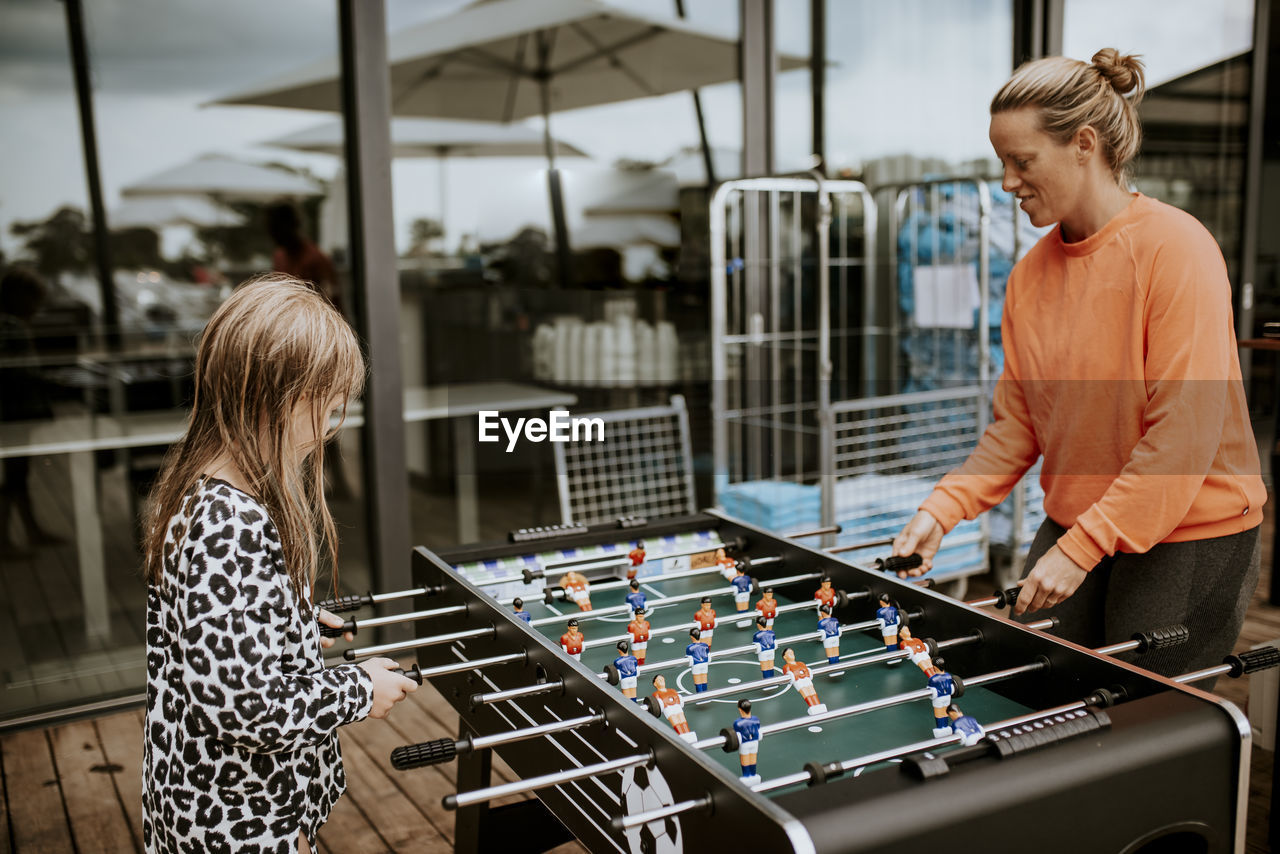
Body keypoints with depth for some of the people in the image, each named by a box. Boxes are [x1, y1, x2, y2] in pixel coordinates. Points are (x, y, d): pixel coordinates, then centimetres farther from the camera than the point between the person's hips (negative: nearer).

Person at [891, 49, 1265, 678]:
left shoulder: (1177, 249, -16)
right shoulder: (1029, 276, 4)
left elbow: (1184, 435, -20)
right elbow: (1016, 426, 8)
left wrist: (1080, 549, -22)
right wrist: (943, 509, -6)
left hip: (1188, 538, -5)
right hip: (1073, 527, 6)